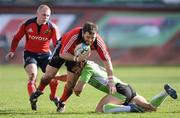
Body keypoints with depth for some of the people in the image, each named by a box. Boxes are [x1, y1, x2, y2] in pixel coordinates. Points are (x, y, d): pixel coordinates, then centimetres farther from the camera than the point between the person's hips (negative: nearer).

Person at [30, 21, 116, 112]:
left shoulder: (98, 42, -36)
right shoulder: (74, 35, -42)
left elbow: (106, 60, -32)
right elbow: (62, 54, -32)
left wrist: (110, 81, -37)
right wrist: (76, 59, -48)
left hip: (79, 55, 2)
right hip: (63, 48, -2)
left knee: (71, 82, -5)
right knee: (49, 75, -4)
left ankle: (62, 103, 21)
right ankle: (39, 91, 27)